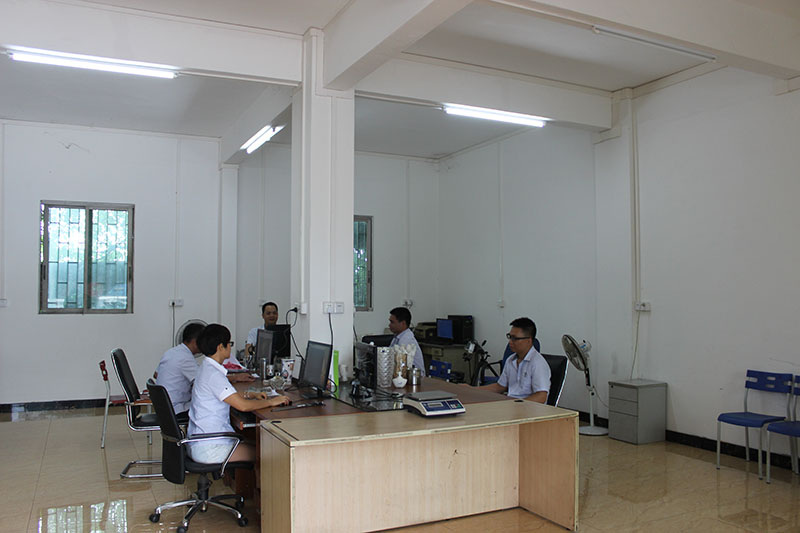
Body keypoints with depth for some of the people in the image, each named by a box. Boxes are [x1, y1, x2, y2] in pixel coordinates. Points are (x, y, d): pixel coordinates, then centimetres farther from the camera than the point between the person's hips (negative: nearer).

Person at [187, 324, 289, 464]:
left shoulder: (208, 368, 10)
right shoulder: (213, 374, -21)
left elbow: (230, 395, 25)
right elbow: (243, 405, -25)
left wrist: (252, 394, 11)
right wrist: (271, 402, -12)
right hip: (209, 449, -10)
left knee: (253, 445, 15)